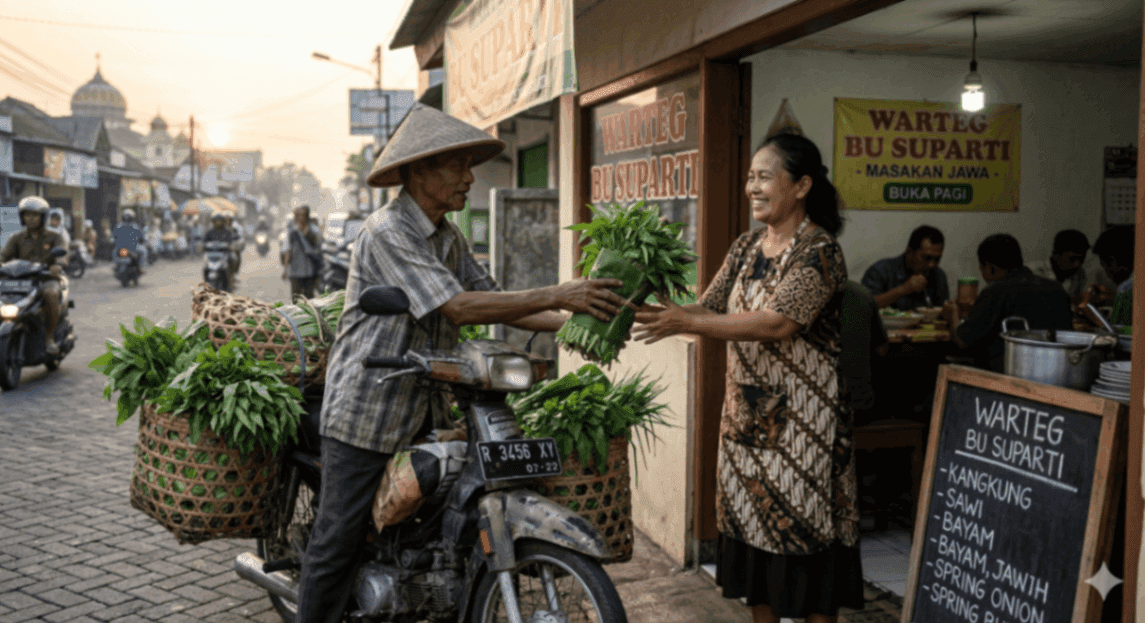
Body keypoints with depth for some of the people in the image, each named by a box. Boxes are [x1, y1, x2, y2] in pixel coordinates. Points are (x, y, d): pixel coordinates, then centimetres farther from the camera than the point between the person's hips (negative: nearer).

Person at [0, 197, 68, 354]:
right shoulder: (17, 238, 14)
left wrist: (58, 265, -36)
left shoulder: (54, 237, 8)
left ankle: (50, 338, -27)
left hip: (48, 278, -3)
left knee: (51, 293, -37)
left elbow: (62, 254, -11)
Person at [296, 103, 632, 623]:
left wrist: (566, 322, -9)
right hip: (365, 410, -8)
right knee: (338, 541, 0)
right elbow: (459, 308, -27)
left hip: (425, 409, 8)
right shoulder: (387, 233, -19)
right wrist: (557, 295, -28)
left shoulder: (449, 238, 10)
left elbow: (491, 298, 6)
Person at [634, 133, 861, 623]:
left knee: (803, 531, 0)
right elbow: (709, 309, 7)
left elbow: (779, 323, -25)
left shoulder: (820, 251, -13)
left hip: (800, 416, -7)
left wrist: (685, 322, -29)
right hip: (746, 413, 7)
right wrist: (659, 310, -13)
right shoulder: (747, 247, 10)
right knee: (753, 527, 14)